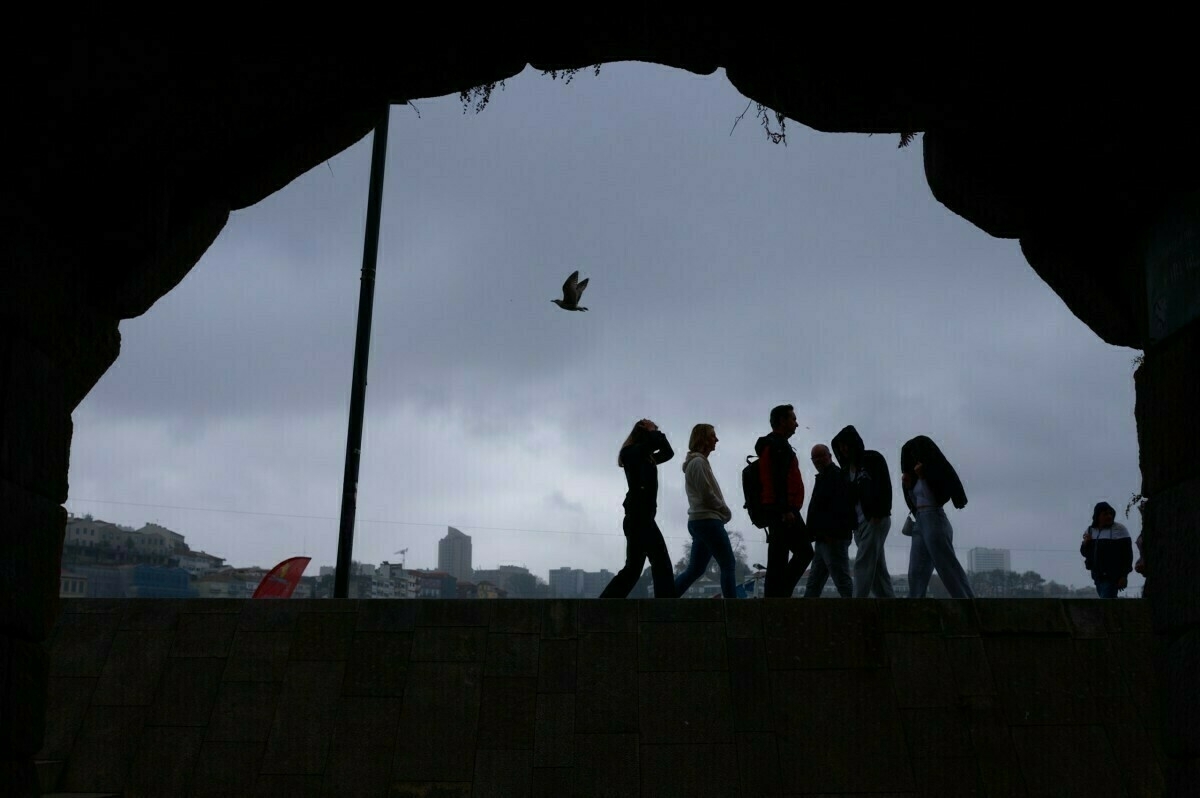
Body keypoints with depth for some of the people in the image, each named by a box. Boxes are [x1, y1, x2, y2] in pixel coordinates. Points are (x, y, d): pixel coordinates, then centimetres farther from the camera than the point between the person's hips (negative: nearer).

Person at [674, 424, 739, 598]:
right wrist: (727, 512, -3)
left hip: (700, 521, 10)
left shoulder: (697, 461, 19)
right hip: (707, 521, -10)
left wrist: (723, 512, 8)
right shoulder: (699, 462, -11)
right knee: (728, 566, -7)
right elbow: (707, 495, -16)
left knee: (695, 569, 10)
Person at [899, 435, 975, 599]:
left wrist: (923, 477, -16)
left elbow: (942, 495, -15)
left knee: (949, 569, -8)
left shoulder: (934, 470, -6)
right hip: (920, 523, 9)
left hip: (935, 521, -9)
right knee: (916, 572, 5)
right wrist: (908, 485, 7)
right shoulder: (919, 476, 16)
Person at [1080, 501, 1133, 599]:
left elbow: (1127, 554, -11)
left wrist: (1124, 576, -16)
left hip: (1112, 576, -6)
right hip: (1098, 576, 6)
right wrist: (1085, 543, -7)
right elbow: (1085, 553, 16)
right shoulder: (1091, 531, 11)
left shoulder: (1119, 530, -7)